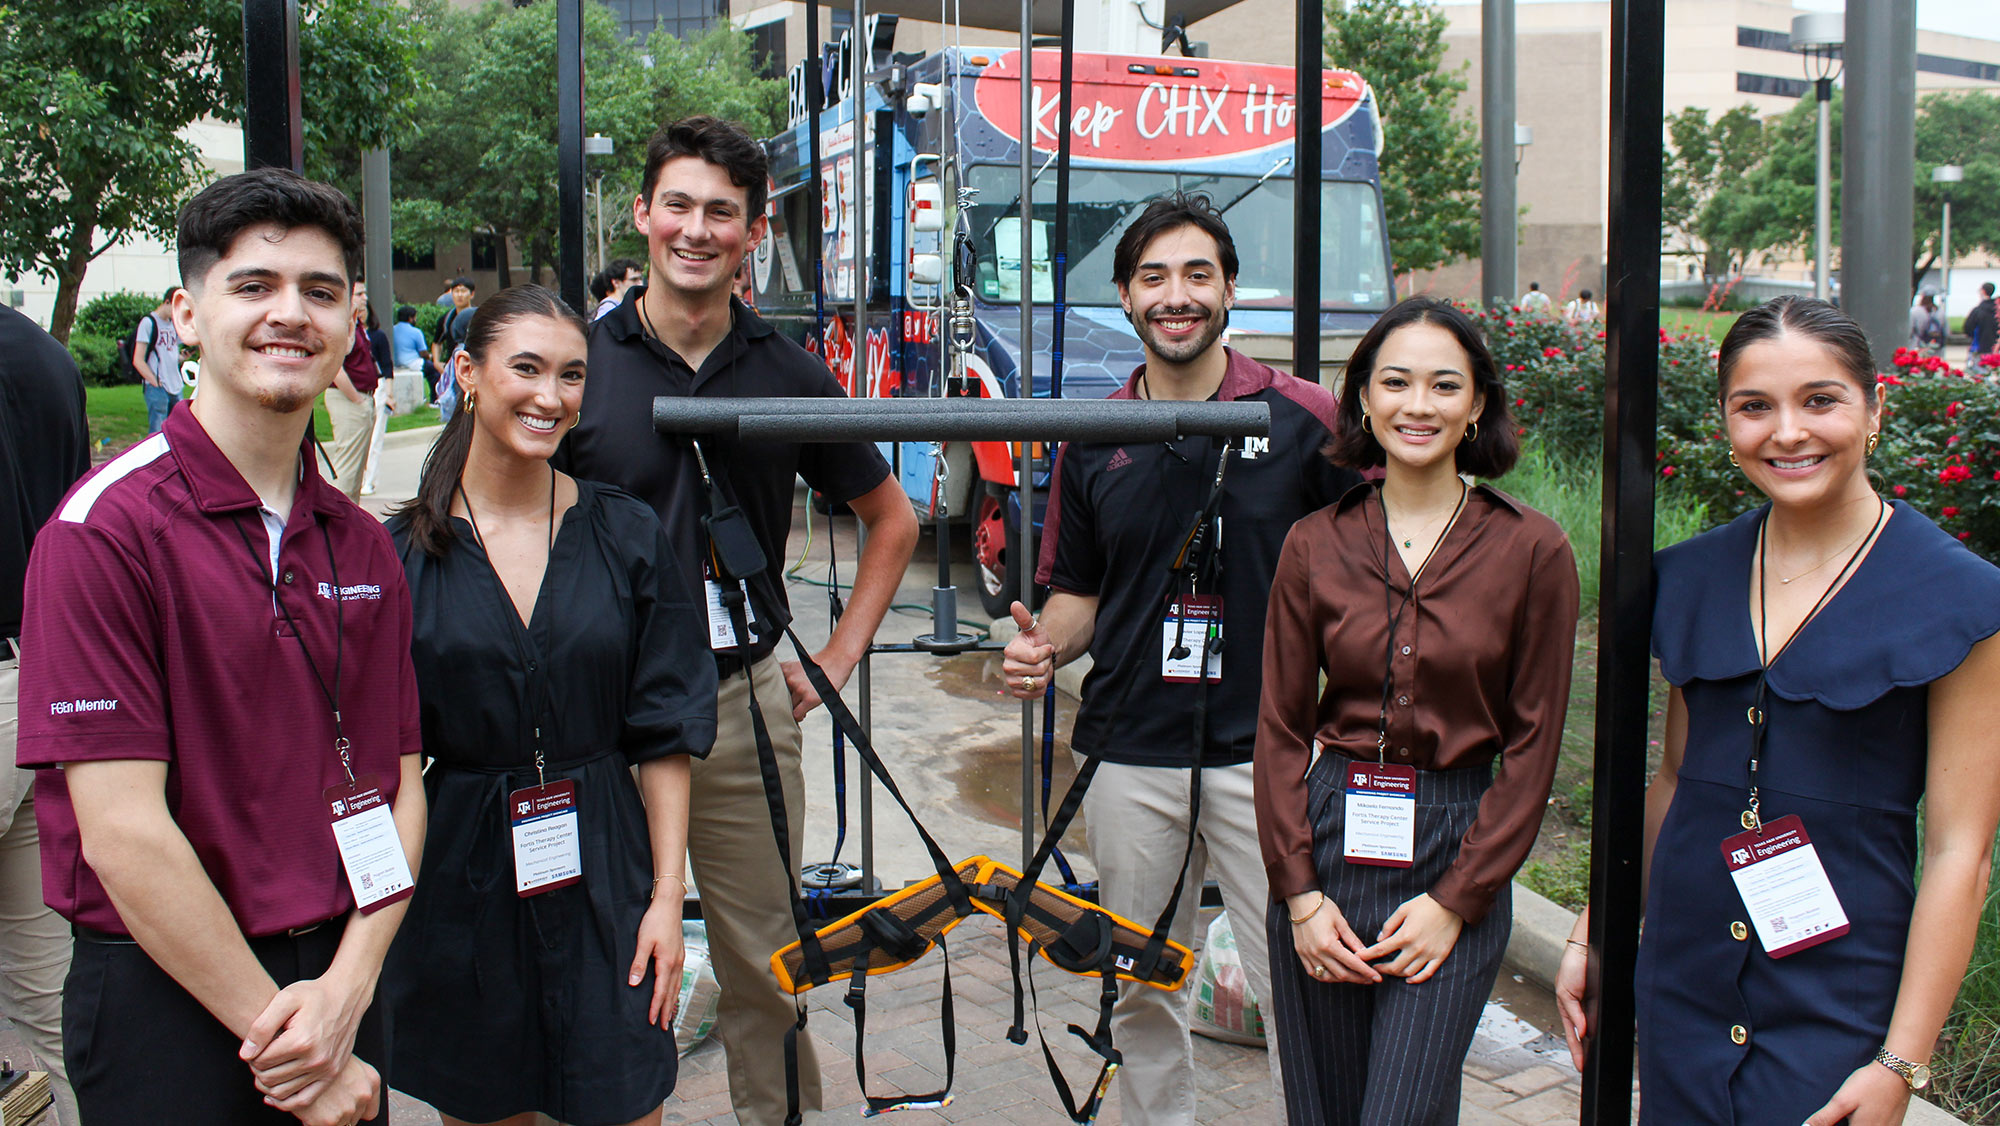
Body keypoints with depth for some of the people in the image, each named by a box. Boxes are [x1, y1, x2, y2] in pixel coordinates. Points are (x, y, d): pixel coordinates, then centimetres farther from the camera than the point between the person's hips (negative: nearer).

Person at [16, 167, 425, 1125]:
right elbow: (121, 833, -17)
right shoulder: (106, 528, -14)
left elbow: (398, 788, 3)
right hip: (168, 999, -5)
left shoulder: (364, 548, 4)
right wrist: (280, 1038, -13)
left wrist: (344, 991, -10)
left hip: (334, 980, 5)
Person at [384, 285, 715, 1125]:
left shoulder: (626, 536, -1)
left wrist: (667, 895, -4)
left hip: (602, 873, 0)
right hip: (460, 872, 0)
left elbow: (665, 735, 0)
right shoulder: (403, 550, -3)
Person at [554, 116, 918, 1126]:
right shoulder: (581, 361, -2)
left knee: (763, 958, 12)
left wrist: (837, 658, 6)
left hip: (746, 702, 1)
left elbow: (891, 519, 13)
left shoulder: (789, 375, 3)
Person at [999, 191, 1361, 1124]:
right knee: (1142, 994, 16)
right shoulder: (1093, 440, 6)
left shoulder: (1304, 418, -3)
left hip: (1269, 748, -3)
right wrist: (1044, 647, -7)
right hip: (1132, 755, 3)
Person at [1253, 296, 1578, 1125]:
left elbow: (1533, 744, -1)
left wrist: (1456, 900, -6)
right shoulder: (1316, 545, 2)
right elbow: (1280, 728, 3)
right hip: (1326, 843, 2)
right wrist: (1299, 892, -3)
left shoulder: (1532, 551, -4)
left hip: (1456, 851, -2)